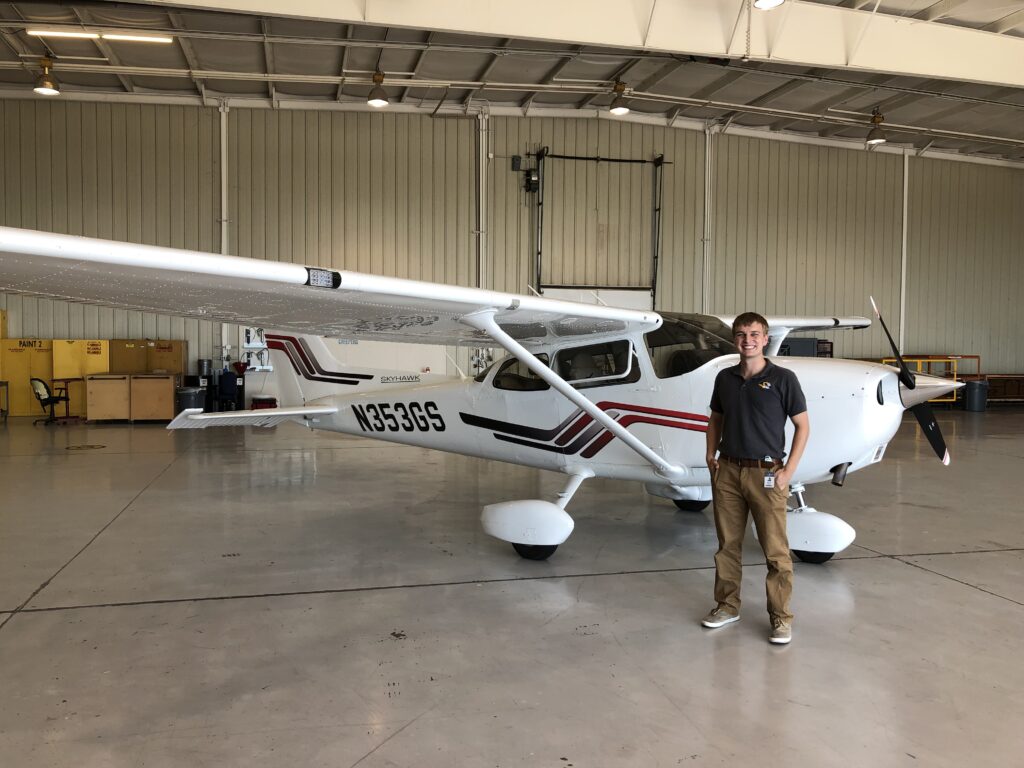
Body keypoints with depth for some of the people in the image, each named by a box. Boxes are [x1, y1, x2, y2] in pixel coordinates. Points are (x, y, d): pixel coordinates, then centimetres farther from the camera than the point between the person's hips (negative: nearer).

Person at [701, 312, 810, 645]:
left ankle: (781, 617, 13)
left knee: (775, 550, 1)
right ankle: (727, 605, 26)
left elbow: (802, 426, -2)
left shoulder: (783, 378, -5)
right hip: (727, 471, 4)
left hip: (766, 473, -4)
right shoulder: (724, 378, 8)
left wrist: (788, 471, -8)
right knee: (727, 544, 12)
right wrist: (711, 454, 5)